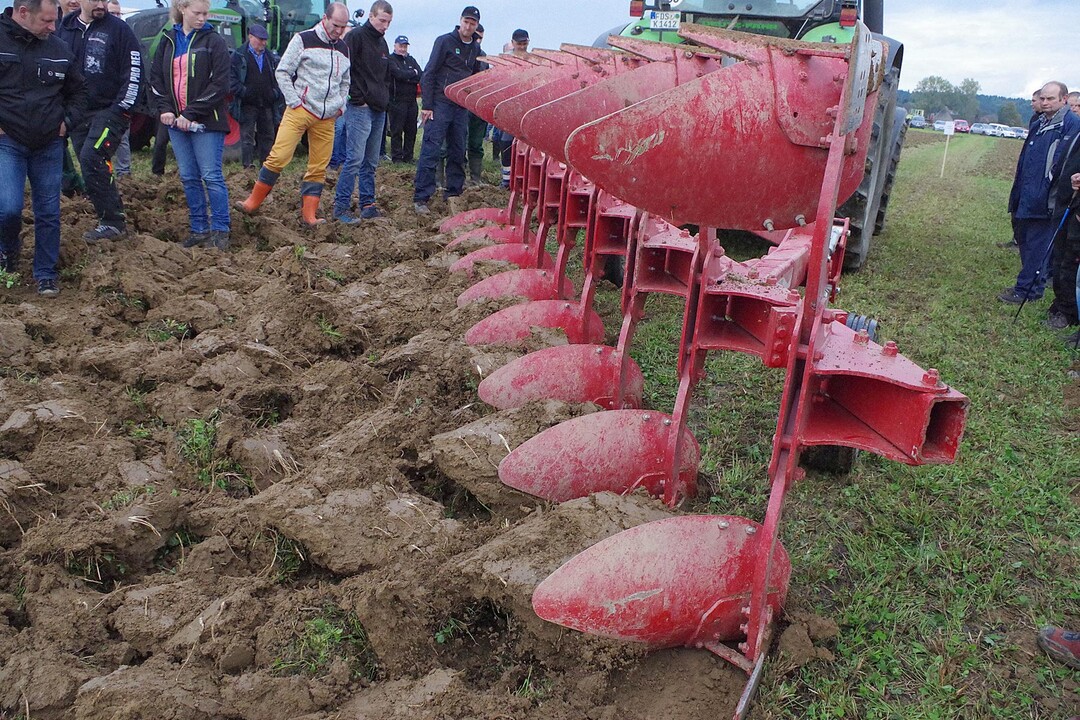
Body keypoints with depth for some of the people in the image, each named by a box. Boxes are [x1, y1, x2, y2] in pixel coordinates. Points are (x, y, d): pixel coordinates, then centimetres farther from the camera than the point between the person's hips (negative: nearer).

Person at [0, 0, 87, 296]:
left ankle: (46, 274, 18)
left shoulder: (59, 48, 3)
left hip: (49, 145, 3)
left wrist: (68, 119, 5)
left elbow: (78, 90, 19)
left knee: (48, 212, 6)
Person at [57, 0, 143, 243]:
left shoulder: (118, 28, -4)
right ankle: (111, 219, 17)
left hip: (110, 111, -6)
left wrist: (121, 108, -13)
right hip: (77, 114, 6)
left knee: (91, 159, -21)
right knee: (96, 167, 7)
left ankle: (112, 222, -15)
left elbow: (134, 71, -7)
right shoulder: (65, 29, 10)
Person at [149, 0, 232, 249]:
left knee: (211, 176, -6)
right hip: (176, 121, 5)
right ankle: (199, 229, 16)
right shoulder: (168, 41, 12)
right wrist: (164, 109, -3)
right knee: (189, 178, 8)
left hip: (206, 122, -5)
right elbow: (155, 78, 13)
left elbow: (220, 84, -11)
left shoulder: (214, 41, -3)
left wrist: (192, 113, -14)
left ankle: (220, 230, 1)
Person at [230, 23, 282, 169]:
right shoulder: (239, 56, -1)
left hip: (267, 104, 4)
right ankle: (247, 165, -2)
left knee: (268, 135, 9)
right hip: (247, 104, -4)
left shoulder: (271, 57, 13)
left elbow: (278, 76, 18)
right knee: (247, 135, -4)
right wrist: (242, 92, -15)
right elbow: (232, 78, -5)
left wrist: (277, 93, 3)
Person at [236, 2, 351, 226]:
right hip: (300, 111, -5)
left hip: (327, 118, 5)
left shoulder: (343, 49, 14)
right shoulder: (303, 40, -3)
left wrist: (340, 106, 12)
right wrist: (294, 102, -9)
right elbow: (282, 72, -3)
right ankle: (253, 202, 2)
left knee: (318, 167, 2)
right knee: (278, 157, -11)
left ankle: (309, 215, 8)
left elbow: (345, 82, 27)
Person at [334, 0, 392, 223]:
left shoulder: (382, 43, 19)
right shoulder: (356, 37, -6)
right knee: (355, 158, -11)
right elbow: (344, 70, -14)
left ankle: (368, 205, 16)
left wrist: (385, 99, 14)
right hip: (360, 109, -8)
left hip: (379, 110, 8)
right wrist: (358, 98, -15)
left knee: (371, 161, 10)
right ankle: (341, 207, -5)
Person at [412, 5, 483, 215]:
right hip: (440, 105, -6)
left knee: (458, 152, 10)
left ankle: (454, 193, 20)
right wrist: (427, 105, -12)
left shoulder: (476, 49, 13)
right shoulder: (444, 41, -4)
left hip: (462, 108, 6)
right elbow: (429, 74, -7)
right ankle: (420, 197, -7)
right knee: (430, 151, -8)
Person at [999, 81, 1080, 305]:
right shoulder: (1038, 126, 15)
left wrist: (1048, 197, -21)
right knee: (1025, 240, 15)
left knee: (1036, 247, -2)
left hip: (1045, 202, -8)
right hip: (1027, 199, 8)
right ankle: (1035, 285, 27)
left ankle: (1025, 290, 6)